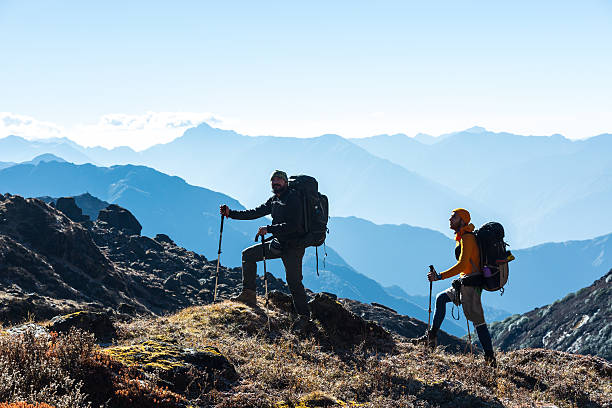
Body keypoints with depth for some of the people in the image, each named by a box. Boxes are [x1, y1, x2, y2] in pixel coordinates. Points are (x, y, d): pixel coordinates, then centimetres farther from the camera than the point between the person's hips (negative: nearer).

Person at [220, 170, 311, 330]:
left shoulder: (293, 199, -16)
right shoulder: (273, 200, 12)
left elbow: (293, 225, -25)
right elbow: (255, 213, 12)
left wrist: (269, 229, -26)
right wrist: (231, 213, 5)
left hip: (294, 246, -9)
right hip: (278, 244, 9)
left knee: (293, 280, -11)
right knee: (248, 254, 6)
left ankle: (304, 315, 1)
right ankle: (249, 294, 5)